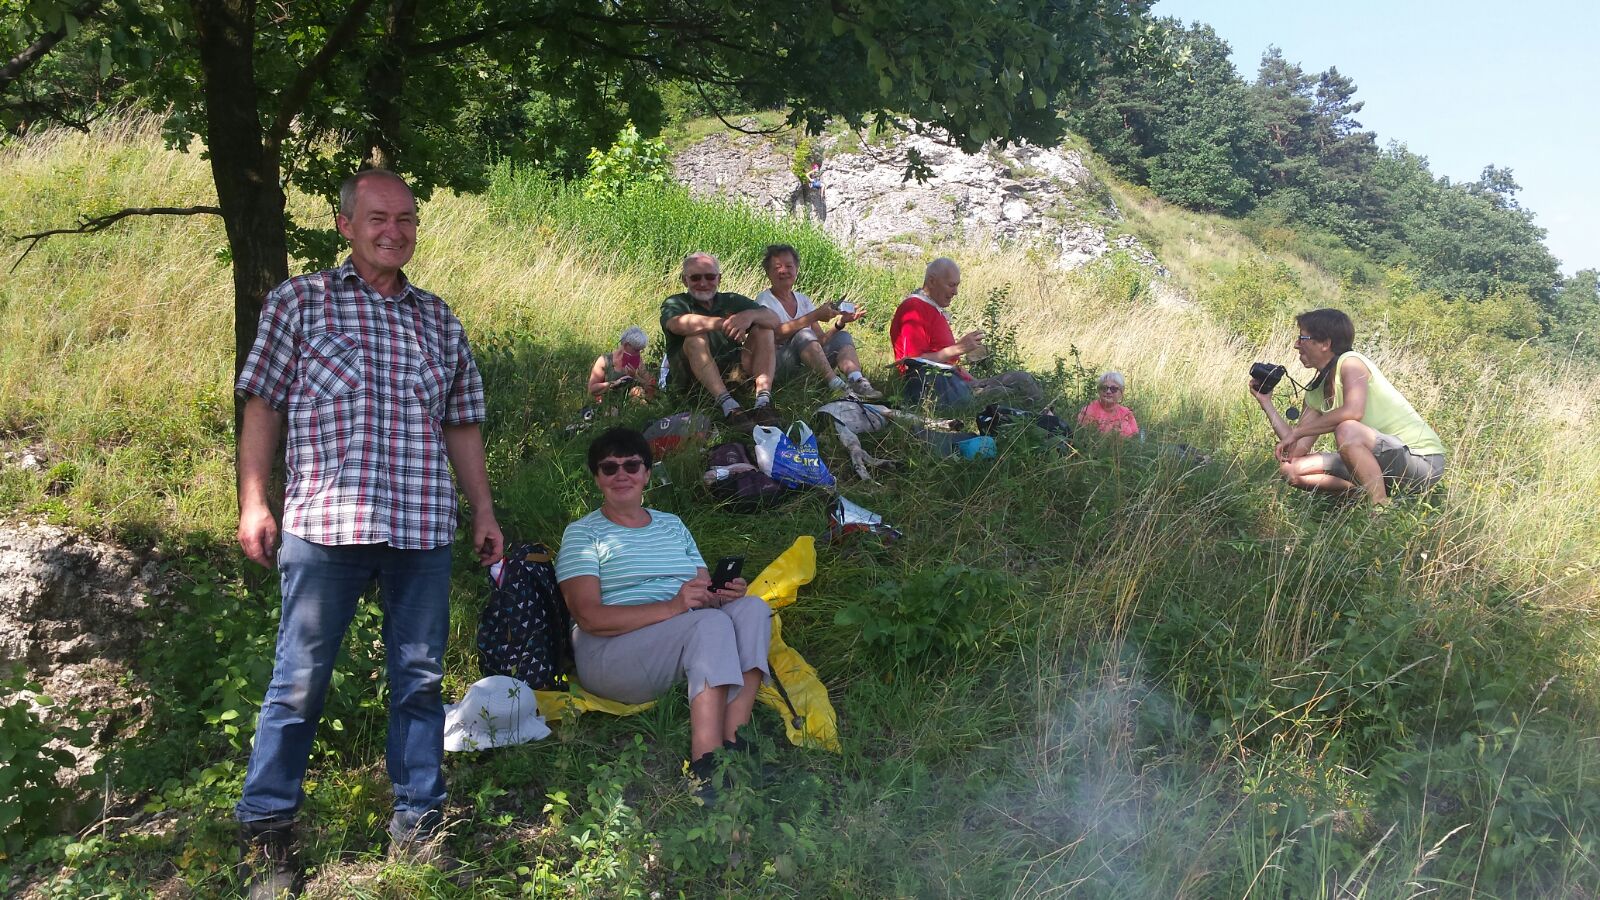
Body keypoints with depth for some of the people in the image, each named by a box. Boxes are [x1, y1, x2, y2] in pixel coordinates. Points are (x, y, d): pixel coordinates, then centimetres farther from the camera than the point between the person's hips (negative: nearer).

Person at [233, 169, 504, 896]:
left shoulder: (439, 319, 15)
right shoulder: (300, 301, 5)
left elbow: (461, 425, 18)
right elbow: (263, 406, 3)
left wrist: (483, 510, 14)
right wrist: (252, 502, -5)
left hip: (423, 528, 4)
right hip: (325, 523, -3)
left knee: (419, 680, 8)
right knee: (299, 683, 0)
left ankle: (416, 824, 19)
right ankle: (267, 833, 13)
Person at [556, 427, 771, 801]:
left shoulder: (673, 525, 23)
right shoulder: (582, 534, 4)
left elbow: (706, 593, 17)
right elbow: (589, 617, -11)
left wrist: (726, 593, -11)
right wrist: (672, 607, -23)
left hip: (686, 643, 6)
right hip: (609, 655, -6)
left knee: (753, 608, -21)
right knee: (712, 624, -31)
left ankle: (732, 740, -34)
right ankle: (705, 766, -41)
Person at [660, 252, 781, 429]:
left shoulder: (733, 301, 15)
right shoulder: (675, 303, 5)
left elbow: (774, 320, 1)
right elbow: (678, 324, -22)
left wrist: (751, 315, -22)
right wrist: (723, 323, -32)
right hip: (691, 377, -3)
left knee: (764, 331, -8)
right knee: (696, 338, -27)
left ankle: (763, 401, -30)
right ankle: (728, 405, -44)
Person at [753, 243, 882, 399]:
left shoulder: (803, 300, 18)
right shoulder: (765, 299, 0)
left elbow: (820, 341, 9)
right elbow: (777, 333, -20)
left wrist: (839, 323, -8)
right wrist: (815, 315, -21)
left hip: (808, 364, 7)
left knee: (842, 336, -5)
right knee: (804, 334, -29)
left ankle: (856, 381, -33)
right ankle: (836, 385, -40)